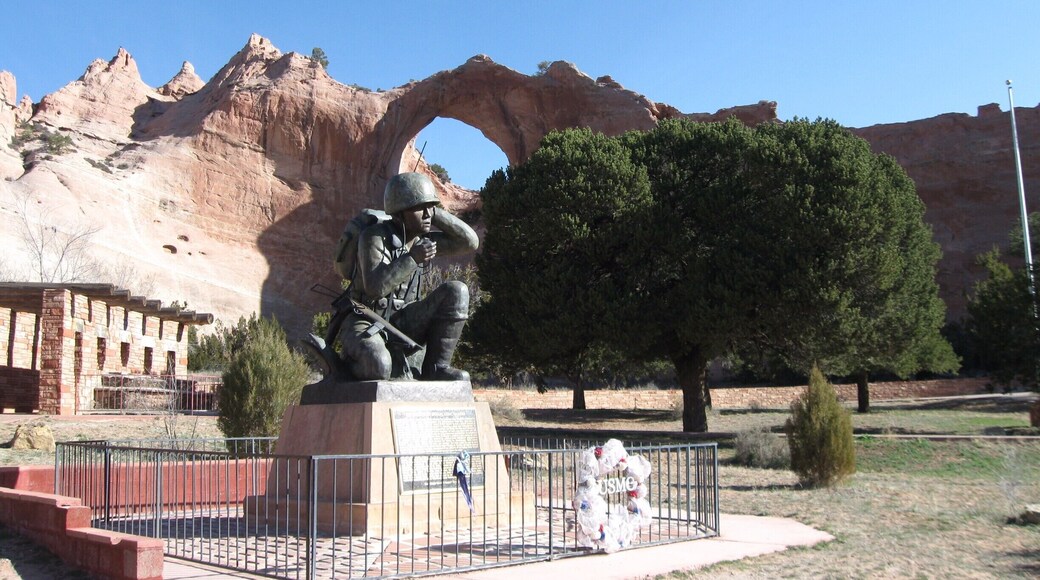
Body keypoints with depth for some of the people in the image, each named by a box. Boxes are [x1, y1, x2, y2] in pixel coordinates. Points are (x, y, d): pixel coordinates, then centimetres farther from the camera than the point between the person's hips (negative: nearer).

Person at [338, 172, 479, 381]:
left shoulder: (424, 239, 2)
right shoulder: (374, 237, -16)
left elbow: (470, 242, -6)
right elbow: (374, 287, -29)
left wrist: (434, 212, -10)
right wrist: (413, 258, -33)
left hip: (401, 322, 6)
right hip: (365, 322, -5)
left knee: (456, 291, -14)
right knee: (379, 366, -38)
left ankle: (435, 367, -11)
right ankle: (354, 360, 1)